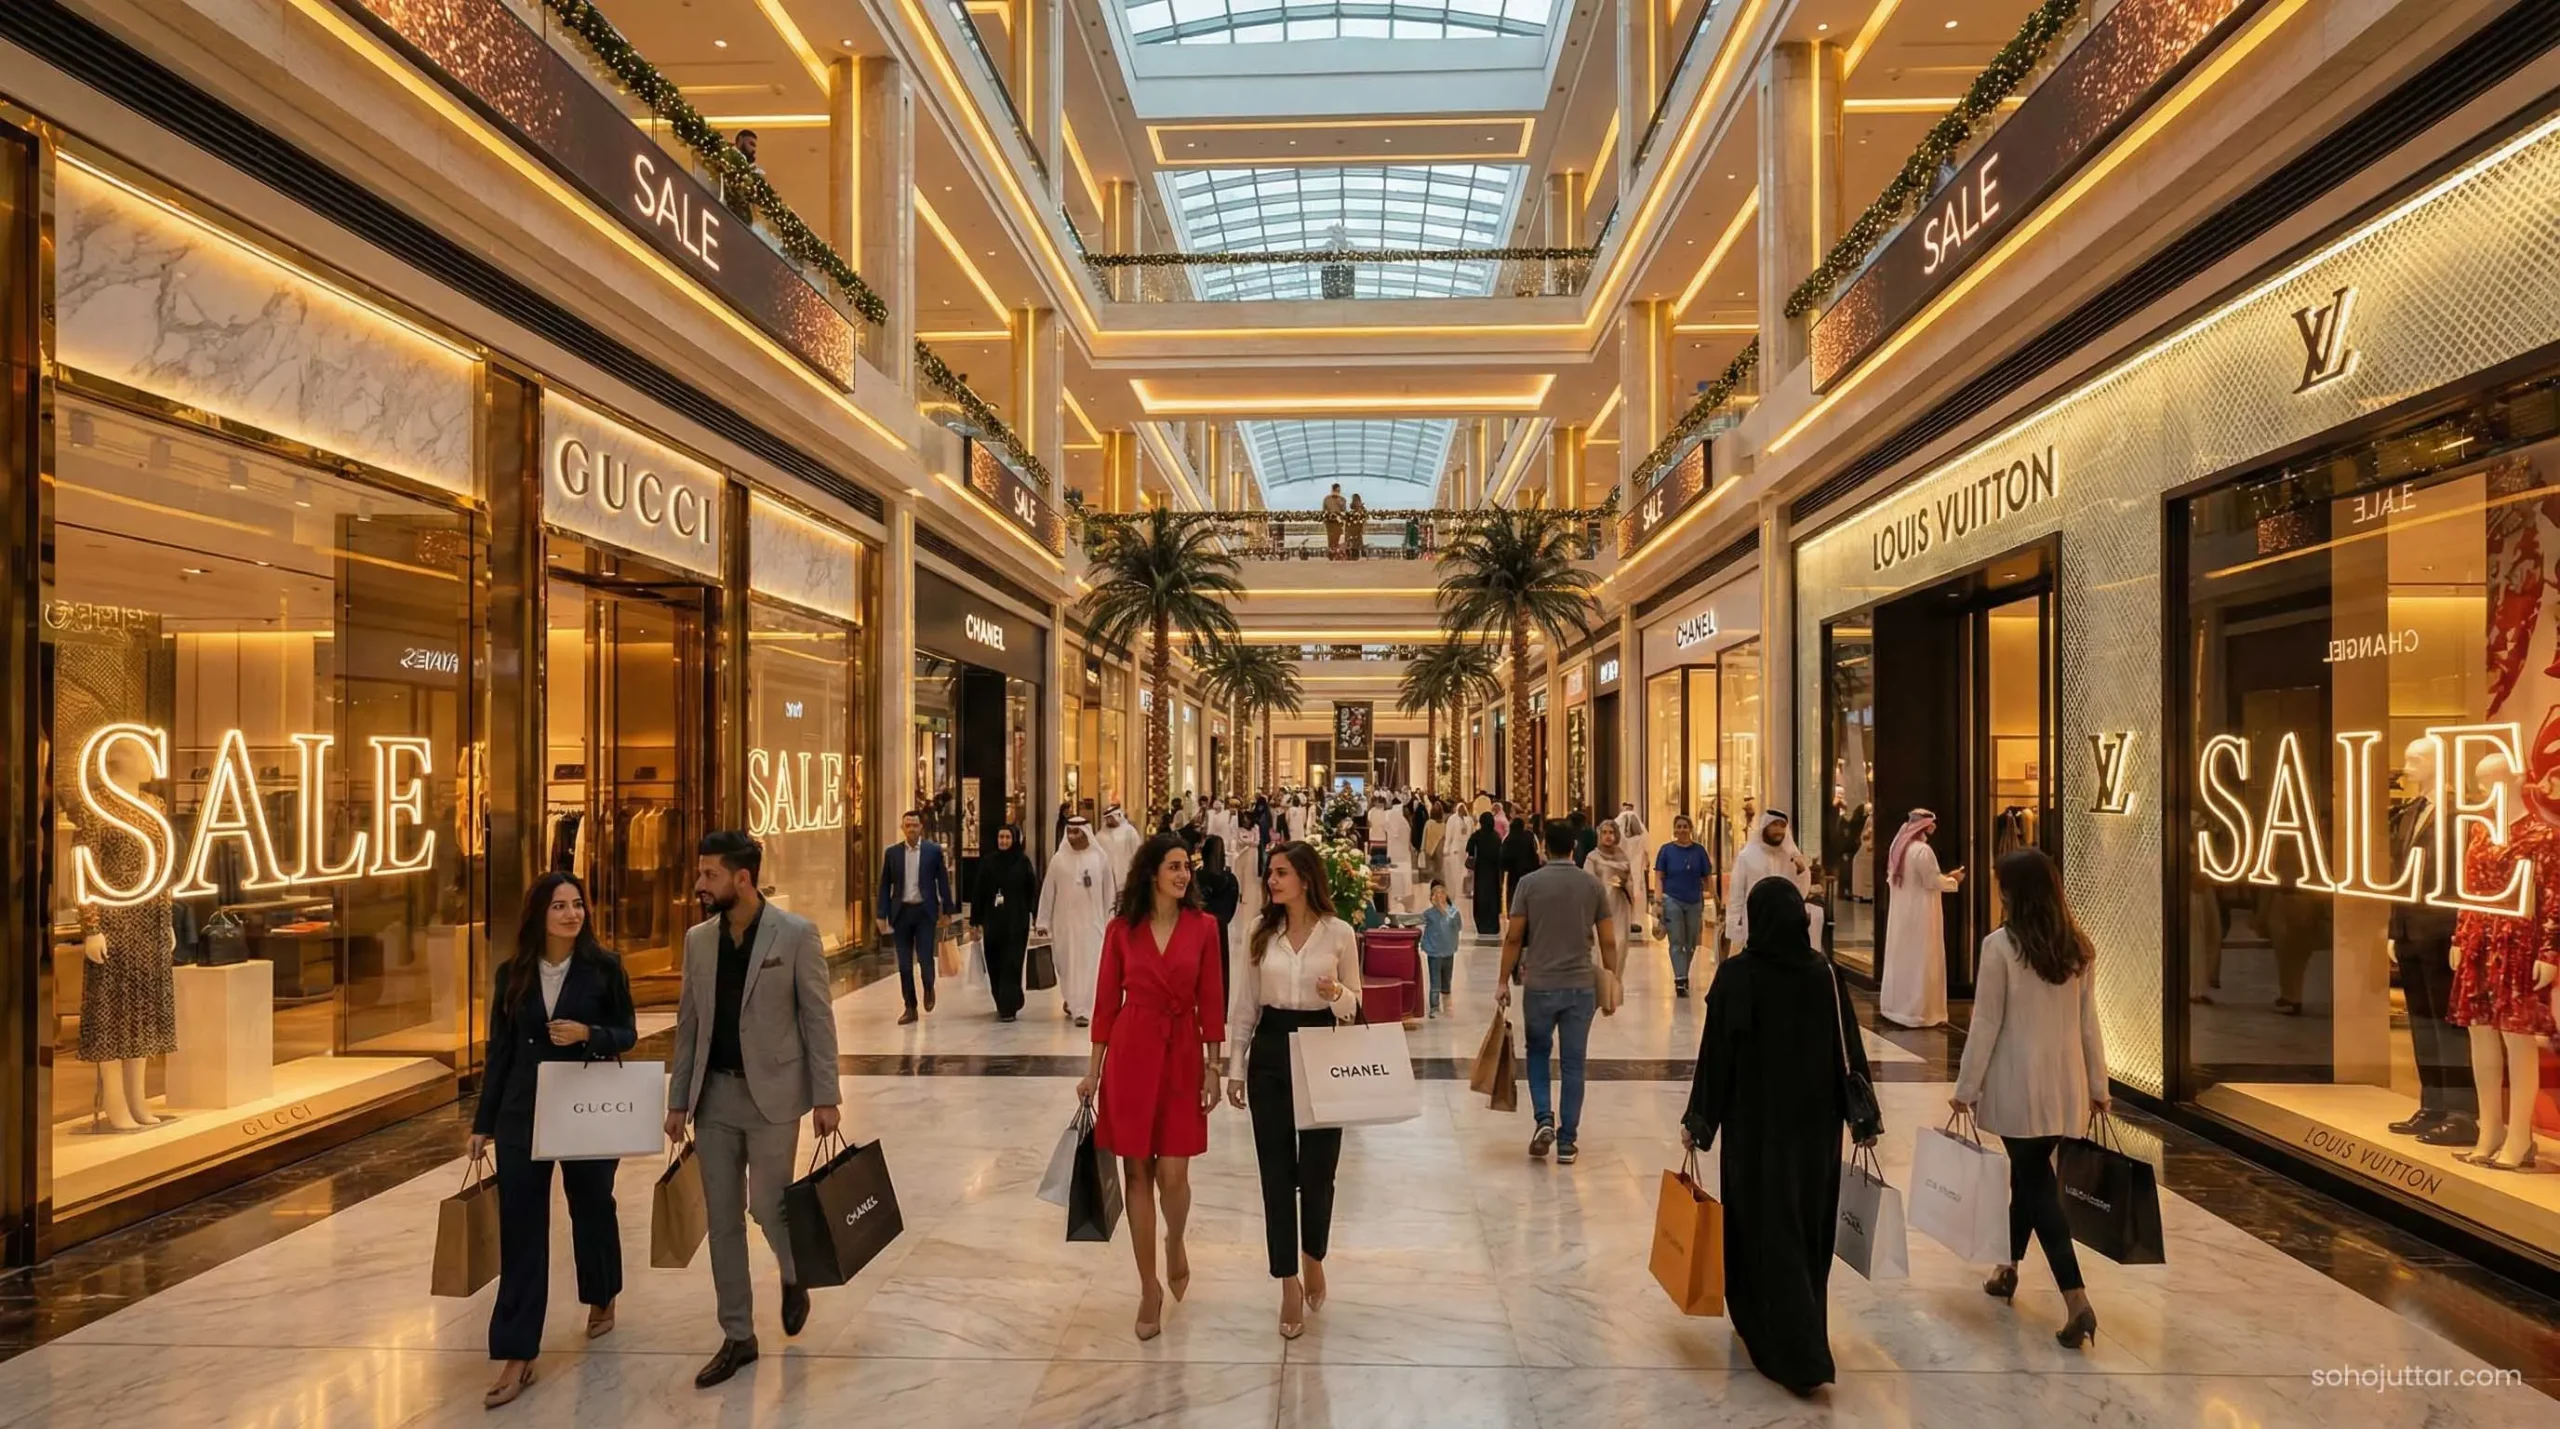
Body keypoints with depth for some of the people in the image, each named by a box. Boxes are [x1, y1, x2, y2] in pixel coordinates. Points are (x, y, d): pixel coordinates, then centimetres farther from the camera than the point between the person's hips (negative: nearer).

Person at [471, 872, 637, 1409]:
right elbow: (500, 1051, 5)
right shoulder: (512, 974, 1)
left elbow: (627, 1034, -1)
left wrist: (588, 1034, -21)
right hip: (522, 1115, 1)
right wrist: (483, 1122, 6)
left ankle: (601, 1301, 42)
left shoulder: (604, 967, -5)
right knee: (519, 1229, -2)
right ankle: (516, 1356, 3)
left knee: (591, 1208, 16)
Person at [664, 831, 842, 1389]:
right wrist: (677, 1098, 8)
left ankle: (794, 1278, 33)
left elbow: (818, 1018, -8)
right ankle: (737, 1337, 21)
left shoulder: (796, 934, -10)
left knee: (769, 1207, -1)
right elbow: (688, 1023, 10)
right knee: (722, 1219, 8)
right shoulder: (698, 938, 4)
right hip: (714, 1095, 5)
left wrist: (825, 1097, -9)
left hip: (772, 1094, -5)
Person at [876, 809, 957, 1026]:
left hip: (925, 911, -2)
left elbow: (943, 881, 2)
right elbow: (885, 885, 6)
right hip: (901, 911, 2)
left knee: (924, 957, -7)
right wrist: (882, 915, 1)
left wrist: (947, 910, 0)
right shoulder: (892, 853, 3)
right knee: (904, 963, 5)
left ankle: (928, 988, 26)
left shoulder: (933, 850, -1)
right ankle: (910, 1007, 15)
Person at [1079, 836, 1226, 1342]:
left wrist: (1212, 1067, -2)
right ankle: (1149, 1287, 19)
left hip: (1182, 1055, 0)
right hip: (1131, 1054, 1)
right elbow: (1107, 1001, 5)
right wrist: (1094, 1070, 5)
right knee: (1137, 1172, 5)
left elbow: (1211, 1001, 0)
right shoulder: (1121, 930, 0)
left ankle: (1175, 1244, 32)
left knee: (1173, 1174, -2)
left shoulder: (1202, 928, -1)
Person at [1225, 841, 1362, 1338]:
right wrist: (1235, 1067, 5)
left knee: (1318, 1168, 3)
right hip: (1270, 1053, 2)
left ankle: (1312, 1258, 33)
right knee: (1276, 1170, 4)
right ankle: (1289, 1283, 16)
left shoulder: (1339, 933, -4)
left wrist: (1337, 993, -20)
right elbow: (1244, 1003, 6)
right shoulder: (1261, 930, 2)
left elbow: (1353, 1005, 3)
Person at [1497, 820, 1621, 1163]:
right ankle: (1567, 1141, 13)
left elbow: (1513, 938, -5)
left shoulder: (1529, 883, -5)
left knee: (1538, 1052, 19)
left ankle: (1544, 1119, 3)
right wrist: (1612, 985, 12)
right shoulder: (1592, 885, 1)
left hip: (1540, 984, -1)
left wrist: (1504, 982, 4)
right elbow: (1608, 942, 2)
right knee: (1573, 1063, 9)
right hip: (1581, 986, 1)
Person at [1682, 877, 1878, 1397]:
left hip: (1756, 1122, -4)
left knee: (1767, 1227, 5)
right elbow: (1848, 1050, 0)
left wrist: (1698, 1120, -3)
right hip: (1816, 1120, 4)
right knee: (1809, 1225, 17)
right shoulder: (1824, 973, -4)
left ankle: (1799, 1355, 1)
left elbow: (1716, 1052, -12)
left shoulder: (1736, 974, -14)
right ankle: (1800, 1338, 32)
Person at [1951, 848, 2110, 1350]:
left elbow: (1986, 1025, -12)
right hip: (2065, 1084, 6)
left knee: (2036, 1183, 1)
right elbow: (2088, 1022, 7)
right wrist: (2098, 1084, 15)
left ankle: (2077, 1301, -7)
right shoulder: (2076, 946, 2)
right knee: (2029, 1174, 19)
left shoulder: (2000, 946, -15)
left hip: (2019, 1085, -6)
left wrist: (1966, 1088, -4)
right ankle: (2010, 1268, 35)